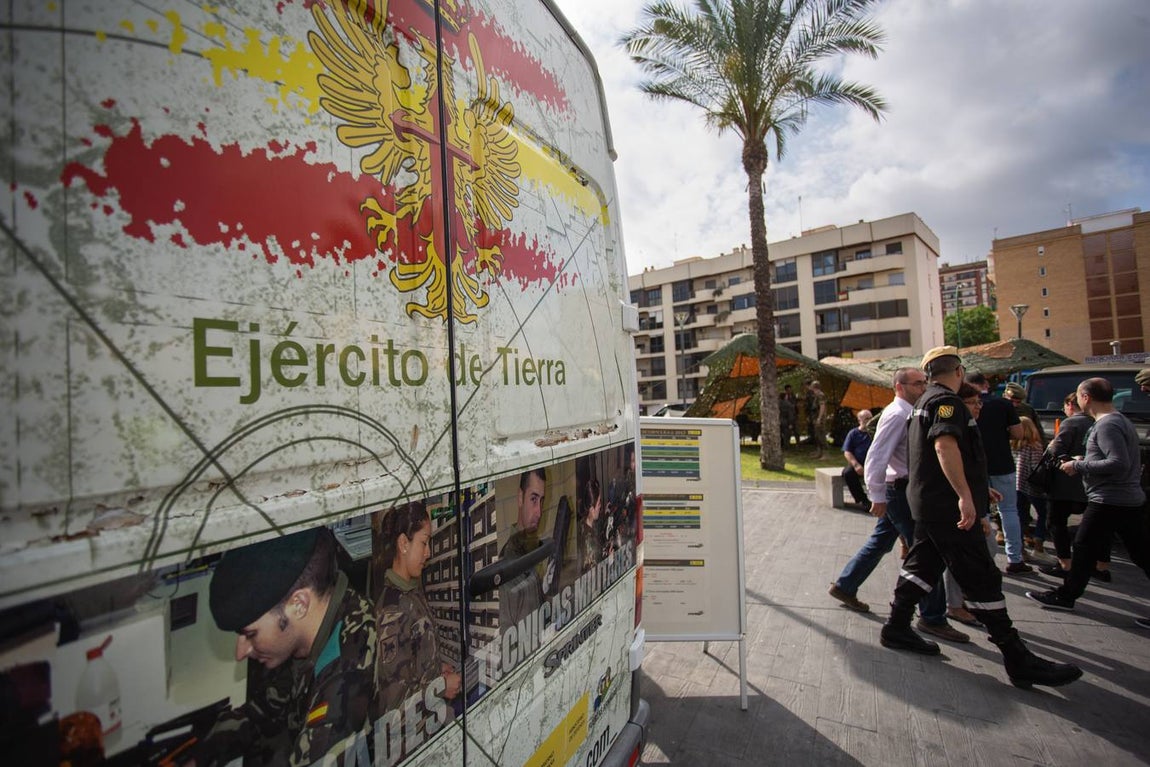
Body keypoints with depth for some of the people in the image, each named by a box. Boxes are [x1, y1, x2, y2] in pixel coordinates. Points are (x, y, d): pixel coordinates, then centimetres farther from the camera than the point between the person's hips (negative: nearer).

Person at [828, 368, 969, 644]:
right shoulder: (897, 415, -18)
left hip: (901, 490, 10)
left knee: (879, 543, 17)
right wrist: (878, 496, -22)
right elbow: (876, 458, -23)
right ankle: (932, 618, 12)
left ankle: (845, 586, 29)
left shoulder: (908, 413, 13)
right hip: (900, 490, -10)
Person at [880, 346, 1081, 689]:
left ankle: (896, 628, 22)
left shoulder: (925, 402, 18)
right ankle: (1018, 660, 5)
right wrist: (965, 495, -33)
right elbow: (945, 445, -29)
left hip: (928, 503, 10)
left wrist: (977, 486, 35)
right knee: (982, 579, -3)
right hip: (948, 507, -10)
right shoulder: (946, 400, -13)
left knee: (922, 565, 15)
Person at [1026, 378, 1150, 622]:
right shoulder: (1121, 420, 15)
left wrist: (1078, 466, -16)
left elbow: (1119, 463, -24)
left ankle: (1065, 596, 12)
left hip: (1108, 501, -9)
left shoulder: (1106, 425, -16)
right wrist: (1084, 462, 13)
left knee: (1084, 550, 1)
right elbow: (1124, 461, 20)